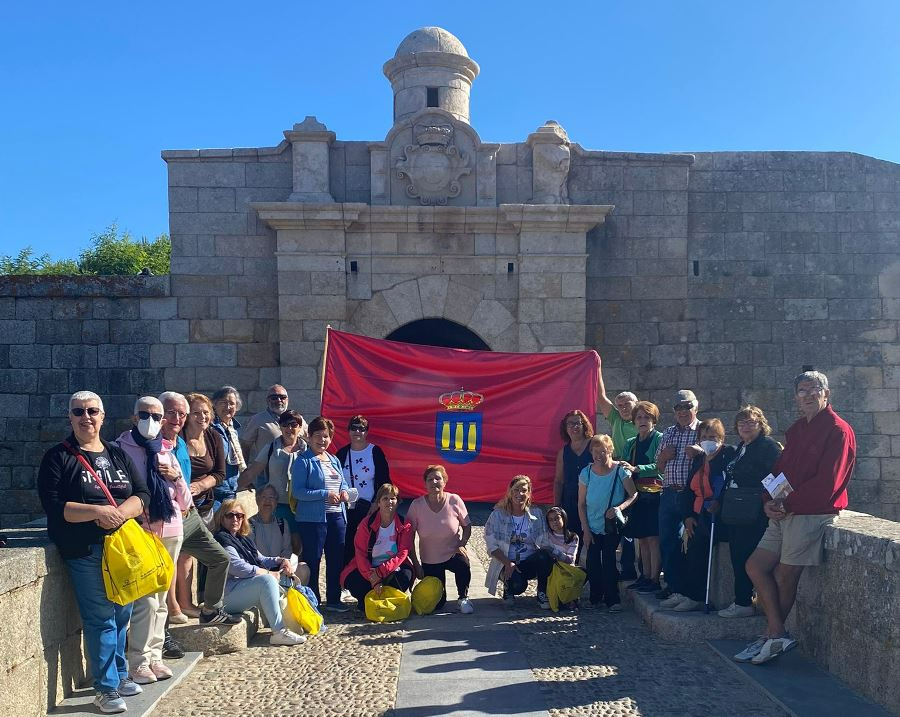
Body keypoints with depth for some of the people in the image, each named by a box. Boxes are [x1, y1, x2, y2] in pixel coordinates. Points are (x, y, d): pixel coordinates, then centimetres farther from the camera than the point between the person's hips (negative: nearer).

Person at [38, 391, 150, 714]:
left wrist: (120, 513, -14)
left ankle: (119, 674, 30)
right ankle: (106, 688, 9)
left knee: (122, 614, 13)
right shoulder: (58, 457, -1)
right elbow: (53, 506, -10)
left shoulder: (118, 454, 12)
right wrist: (97, 511, -21)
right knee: (100, 619, -3)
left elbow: (143, 495, 6)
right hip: (86, 551, -5)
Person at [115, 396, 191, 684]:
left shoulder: (167, 450, 13)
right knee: (146, 598, -7)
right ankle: (139, 662, 5)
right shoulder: (121, 448, -2)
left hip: (170, 530, 5)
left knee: (160, 597, 12)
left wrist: (176, 477, -3)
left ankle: (154, 656, 22)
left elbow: (185, 502, 14)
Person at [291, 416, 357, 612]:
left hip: (337, 516, 7)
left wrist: (344, 493, -1)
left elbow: (344, 484, 23)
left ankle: (333, 600, 24)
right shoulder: (303, 461, -6)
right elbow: (297, 491, -14)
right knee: (312, 560, 0)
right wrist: (325, 495, -19)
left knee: (336, 559, 12)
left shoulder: (334, 460, 15)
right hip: (312, 518, -7)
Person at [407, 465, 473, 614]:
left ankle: (463, 598, -6)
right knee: (436, 604, 0)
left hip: (453, 553, -1)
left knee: (463, 565, -35)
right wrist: (416, 564, -9)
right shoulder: (417, 505, -13)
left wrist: (462, 544, -15)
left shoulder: (454, 501, -12)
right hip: (429, 560, 1)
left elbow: (467, 526, 1)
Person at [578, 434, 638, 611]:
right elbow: (581, 504, -1)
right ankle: (595, 598, 21)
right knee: (593, 564, 5)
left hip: (611, 526, -2)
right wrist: (586, 530, -4)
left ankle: (612, 600, 6)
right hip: (591, 527, 2)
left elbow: (634, 495, -14)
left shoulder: (620, 471, -13)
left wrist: (619, 507, -31)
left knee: (609, 563, -4)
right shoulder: (586, 473, -7)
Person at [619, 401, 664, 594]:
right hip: (637, 496, 6)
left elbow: (659, 466, -16)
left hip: (654, 496, -6)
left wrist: (636, 469, -26)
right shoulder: (630, 443, 16)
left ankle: (654, 579, 0)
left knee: (653, 538, -5)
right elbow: (625, 470, 16)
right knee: (642, 539, 10)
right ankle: (645, 576, 17)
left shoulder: (660, 439, -3)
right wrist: (621, 468, -6)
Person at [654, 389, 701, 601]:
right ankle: (672, 584, 20)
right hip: (669, 494, 5)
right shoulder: (668, 433, 18)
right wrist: (664, 456, 2)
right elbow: (659, 467, 22)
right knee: (666, 540, 8)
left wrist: (698, 454, -22)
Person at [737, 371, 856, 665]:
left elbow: (827, 483, -17)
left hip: (811, 514, -8)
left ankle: (773, 636, 17)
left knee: (784, 576, 0)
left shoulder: (838, 430, -9)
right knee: (755, 565, 3)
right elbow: (780, 470, 16)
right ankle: (778, 635, 11)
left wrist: (787, 505, -14)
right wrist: (770, 502, -2)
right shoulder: (796, 429, 16)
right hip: (783, 514, 8)